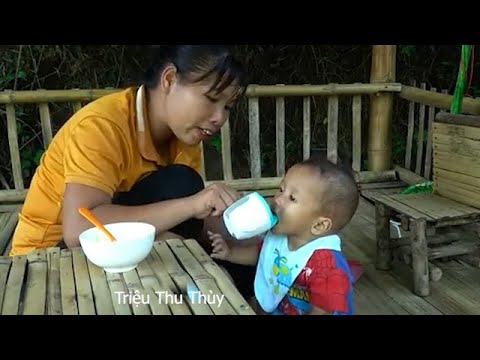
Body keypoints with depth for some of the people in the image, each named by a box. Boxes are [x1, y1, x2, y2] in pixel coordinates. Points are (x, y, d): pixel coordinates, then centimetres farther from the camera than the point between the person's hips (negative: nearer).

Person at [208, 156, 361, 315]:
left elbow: (321, 311, -29)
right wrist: (230, 253, 1)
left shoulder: (328, 267, -31)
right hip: (270, 309, 7)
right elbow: (259, 253, 14)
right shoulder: (279, 233, -7)